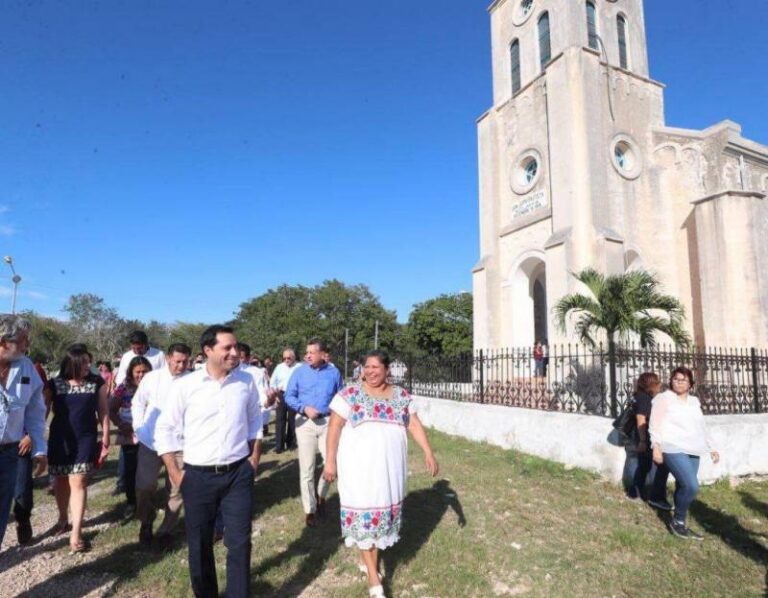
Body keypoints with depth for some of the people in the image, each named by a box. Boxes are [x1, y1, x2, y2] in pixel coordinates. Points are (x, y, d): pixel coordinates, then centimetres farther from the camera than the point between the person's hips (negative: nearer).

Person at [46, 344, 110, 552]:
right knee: (61, 481, 16)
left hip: (85, 440, -1)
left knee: (78, 483, -4)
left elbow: (103, 412, 1)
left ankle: (76, 533, 0)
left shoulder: (97, 383, -4)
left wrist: (105, 441, 1)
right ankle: (62, 518, 40)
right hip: (59, 440, 2)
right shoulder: (54, 384, -4)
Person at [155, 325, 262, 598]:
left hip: (239, 474, 1)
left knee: (239, 542, 6)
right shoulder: (185, 385, -9)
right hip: (198, 477, -1)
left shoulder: (246, 382, -2)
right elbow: (165, 430, -2)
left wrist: (254, 460, 5)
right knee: (199, 544, 15)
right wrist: (175, 474, -4)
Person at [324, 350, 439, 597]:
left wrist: (428, 452, -4)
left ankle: (372, 560, 31)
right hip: (360, 464, -3)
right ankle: (373, 574, 9)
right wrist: (330, 460, -11)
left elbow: (414, 424, 5)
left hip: (390, 465, 4)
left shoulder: (401, 396, 4)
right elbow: (334, 427, -7)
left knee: (384, 509, 11)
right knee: (364, 511, -1)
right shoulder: (350, 394, -6)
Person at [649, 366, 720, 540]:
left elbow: (702, 427, 25)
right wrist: (656, 447, -14)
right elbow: (655, 424, -6)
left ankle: (680, 524, 17)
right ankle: (677, 522, 2)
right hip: (673, 449, -6)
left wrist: (711, 447, 21)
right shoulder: (663, 398, -2)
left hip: (693, 451, 6)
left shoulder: (694, 402, 18)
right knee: (691, 486, -16)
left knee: (684, 487, 4)